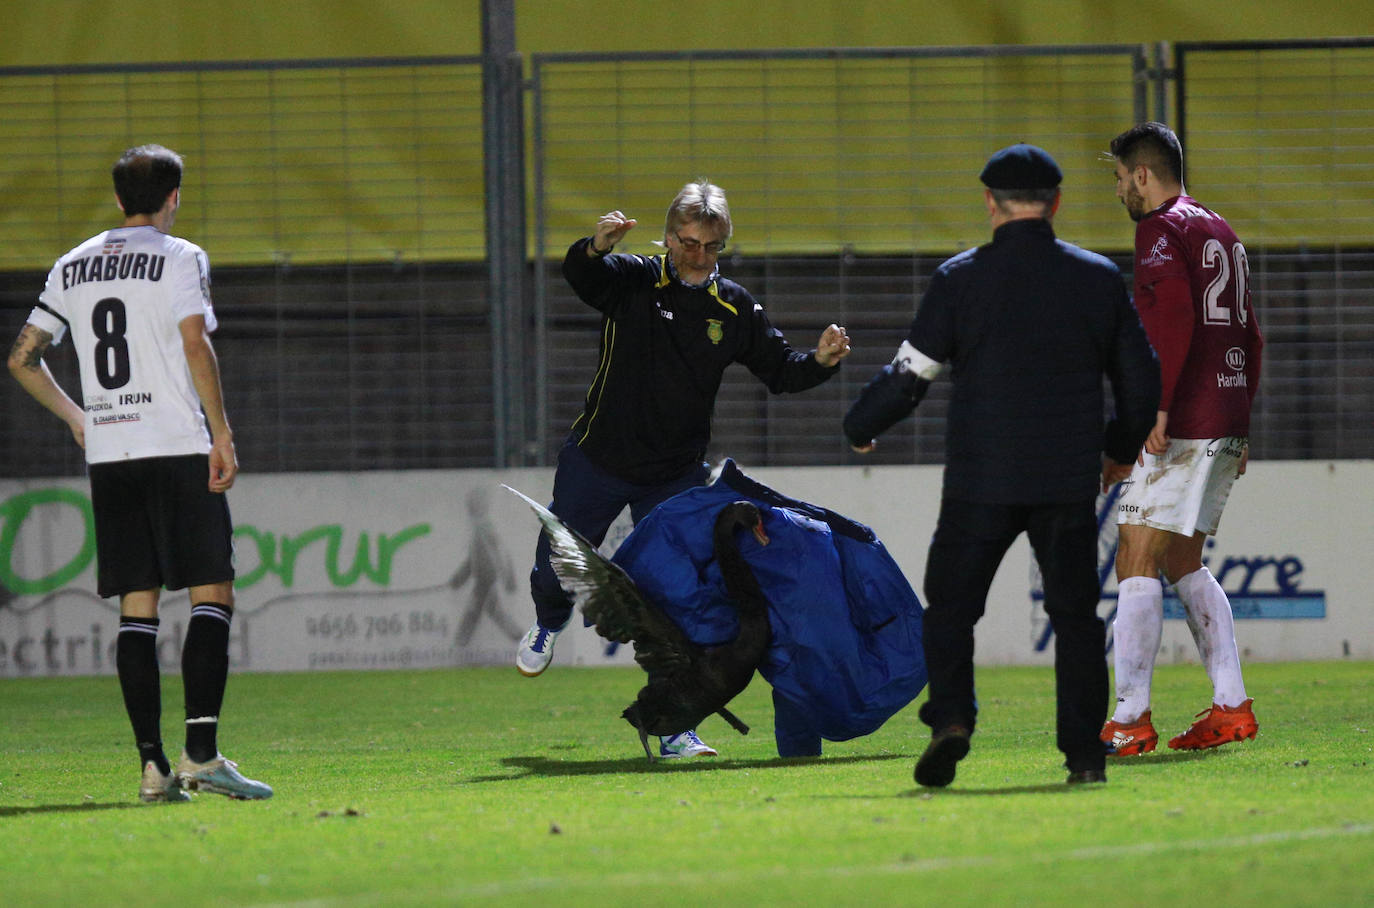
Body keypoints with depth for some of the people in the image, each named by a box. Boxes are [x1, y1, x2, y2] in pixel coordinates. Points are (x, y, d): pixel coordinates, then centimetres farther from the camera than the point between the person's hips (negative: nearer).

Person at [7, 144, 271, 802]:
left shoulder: (72, 266, 15)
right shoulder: (180, 258, -1)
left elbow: (22, 359, 17)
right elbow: (196, 347, -14)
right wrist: (221, 434, -10)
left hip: (107, 454, 5)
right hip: (178, 449, -5)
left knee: (137, 608, 4)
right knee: (212, 595, -4)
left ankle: (153, 765, -1)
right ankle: (201, 754, -17)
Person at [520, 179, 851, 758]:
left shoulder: (733, 309, -1)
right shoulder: (632, 281, -10)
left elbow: (779, 369, 5)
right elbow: (581, 276, -30)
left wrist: (820, 362, -17)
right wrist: (597, 248, -54)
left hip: (676, 476, 1)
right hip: (597, 460, -1)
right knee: (558, 564, 10)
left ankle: (675, 729, 1)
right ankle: (549, 625, 48)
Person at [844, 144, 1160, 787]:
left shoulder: (960, 278, -3)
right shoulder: (1099, 278, 4)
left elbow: (909, 373, -1)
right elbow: (1141, 378, 10)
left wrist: (859, 428, 17)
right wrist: (1120, 448, 28)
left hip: (980, 481, -2)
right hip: (1070, 481, 2)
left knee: (950, 607, 7)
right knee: (1076, 613, 8)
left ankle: (951, 718, -14)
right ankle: (1085, 752, 3)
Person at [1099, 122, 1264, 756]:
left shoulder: (1162, 228, -7)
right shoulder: (1220, 232, 20)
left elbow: (1173, 316, -22)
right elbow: (1249, 335, 22)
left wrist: (1157, 406, -26)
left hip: (1182, 423, -9)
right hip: (1225, 427, 9)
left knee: (1137, 560, -9)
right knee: (1183, 562, 16)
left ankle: (1130, 719, -14)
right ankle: (1231, 706, 10)